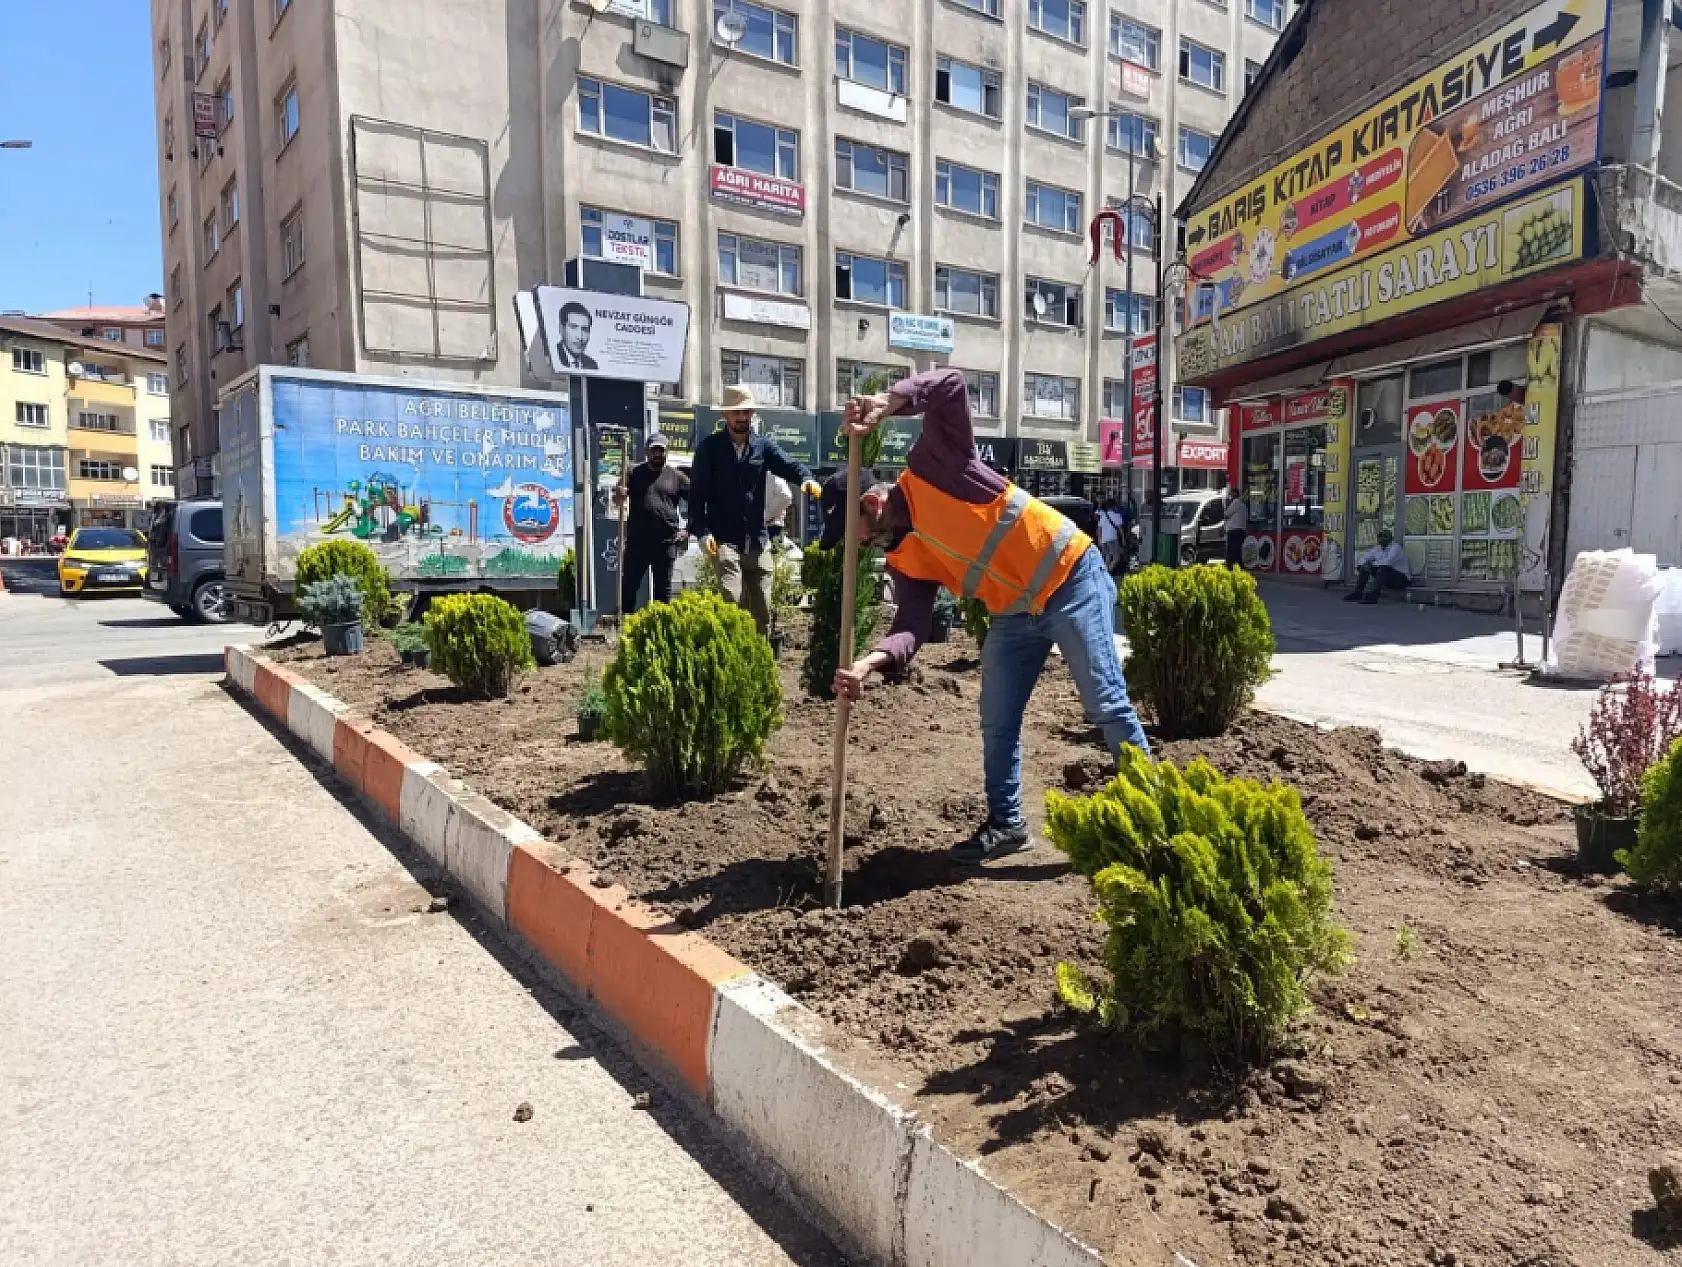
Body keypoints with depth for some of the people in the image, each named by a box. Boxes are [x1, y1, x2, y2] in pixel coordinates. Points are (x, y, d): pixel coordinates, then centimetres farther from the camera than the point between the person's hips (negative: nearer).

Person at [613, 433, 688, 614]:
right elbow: (618, 501, 6)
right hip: (637, 541, 1)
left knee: (663, 589, 7)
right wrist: (620, 495, -18)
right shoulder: (634, 473, 9)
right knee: (629, 585, 4)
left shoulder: (676, 476, 6)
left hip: (666, 543, 0)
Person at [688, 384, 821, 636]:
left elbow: (788, 465, -8)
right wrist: (702, 531, -15)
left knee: (762, 608, 8)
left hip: (758, 541, 4)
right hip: (725, 539, -3)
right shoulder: (709, 448, 3)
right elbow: (697, 493, -1)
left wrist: (806, 478, -31)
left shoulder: (764, 446, 10)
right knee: (732, 600, -19)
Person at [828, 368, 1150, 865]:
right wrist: (873, 661, -32)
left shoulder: (931, 468, -12)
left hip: (1071, 579, -7)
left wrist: (886, 403, -35)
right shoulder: (906, 561, 2)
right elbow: (912, 626, -14)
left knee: (1105, 703, -5)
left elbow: (950, 385, -22)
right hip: (1016, 612, 8)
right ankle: (1006, 823, 23)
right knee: (998, 721, 8)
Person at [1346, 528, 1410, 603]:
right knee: (1364, 566, -5)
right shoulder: (1377, 549, 8)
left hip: (1401, 579, -7)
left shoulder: (1395, 548, -14)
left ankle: (1373, 596, -40)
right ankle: (1357, 593, -14)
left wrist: (1372, 564, -21)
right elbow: (1362, 559, 5)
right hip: (1386, 578, 7)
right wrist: (1363, 564, -19)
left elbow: (1388, 562, -31)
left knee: (1382, 568, -35)